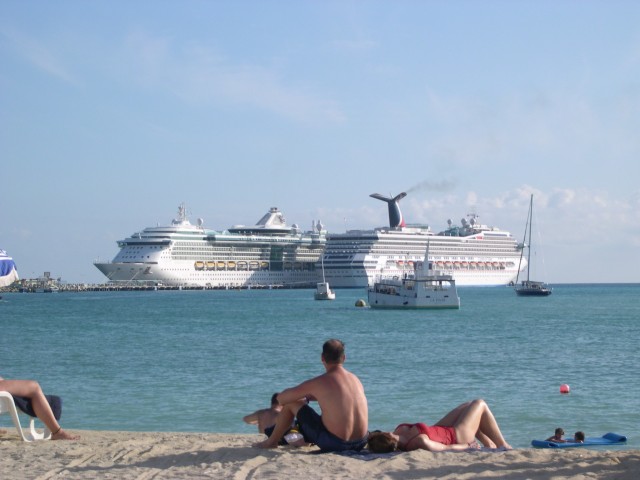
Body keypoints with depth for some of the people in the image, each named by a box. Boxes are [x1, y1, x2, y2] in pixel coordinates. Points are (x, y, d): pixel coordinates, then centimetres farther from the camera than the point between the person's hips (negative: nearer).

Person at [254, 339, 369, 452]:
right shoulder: (356, 379, 7)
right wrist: (308, 397, 33)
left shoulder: (318, 383, -9)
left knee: (291, 402, 11)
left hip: (333, 444, -5)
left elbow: (281, 398, 2)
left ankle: (271, 442, 30)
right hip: (360, 444, 5)